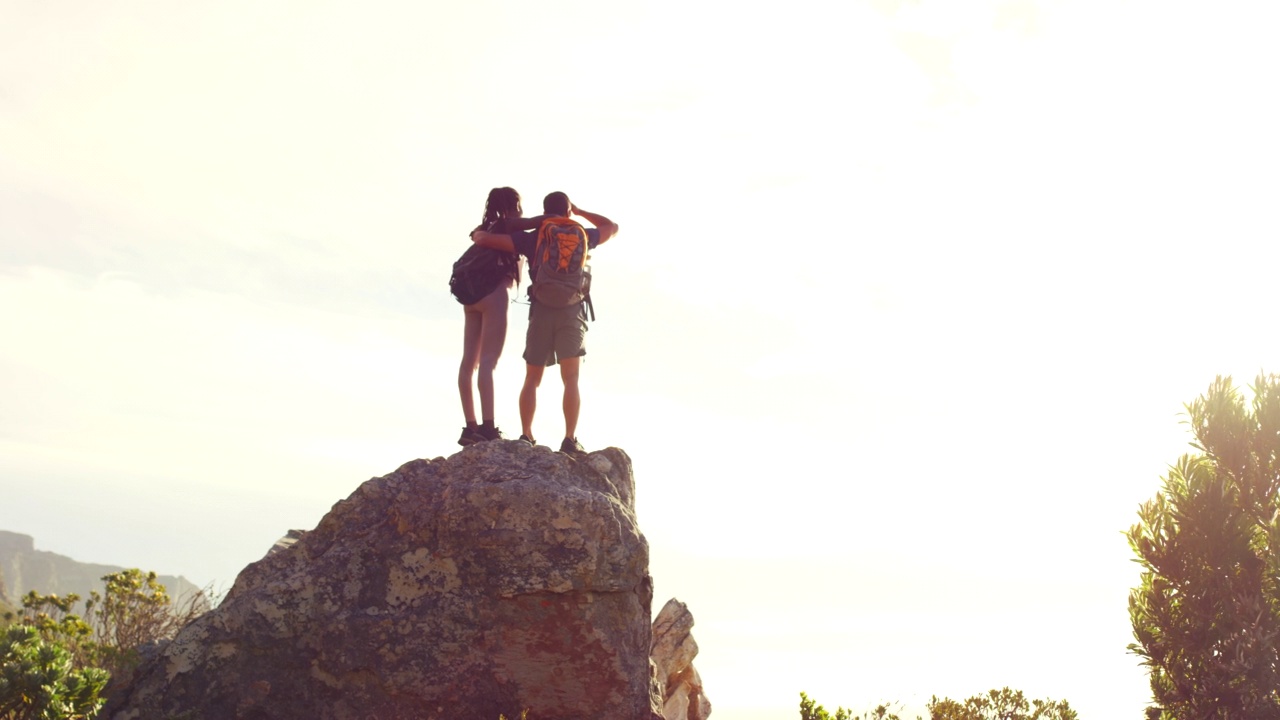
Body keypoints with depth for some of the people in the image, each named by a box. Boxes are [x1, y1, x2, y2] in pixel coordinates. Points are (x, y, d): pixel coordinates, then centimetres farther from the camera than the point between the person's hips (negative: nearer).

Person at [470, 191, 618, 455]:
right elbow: (612, 228, 28)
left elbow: (485, 239, 0)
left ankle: (526, 437, 0)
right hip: (572, 311, 0)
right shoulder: (580, 236, 8)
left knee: (532, 380, 9)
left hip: (541, 311, 1)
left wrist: (479, 234, 23)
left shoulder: (532, 238, 5)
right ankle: (570, 439, -11)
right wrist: (581, 212, 32)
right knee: (571, 379, -2)